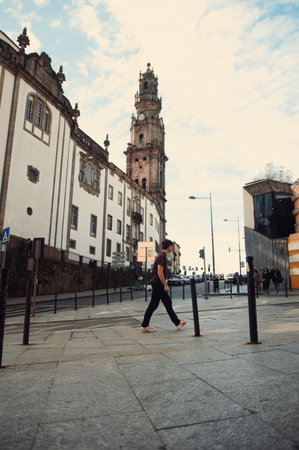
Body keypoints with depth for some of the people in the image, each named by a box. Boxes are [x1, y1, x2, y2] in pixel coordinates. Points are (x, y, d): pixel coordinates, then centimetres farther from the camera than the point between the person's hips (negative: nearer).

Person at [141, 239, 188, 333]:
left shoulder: (161, 255, 17)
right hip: (158, 284, -10)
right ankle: (144, 326, 4)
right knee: (153, 305, -3)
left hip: (158, 284, 10)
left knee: (168, 303, 12)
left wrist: (164, 284, 24)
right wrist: (165, 285, -18)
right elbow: (159, 272, -22)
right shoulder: (162, 256, -15)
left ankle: (178, 323, 18)